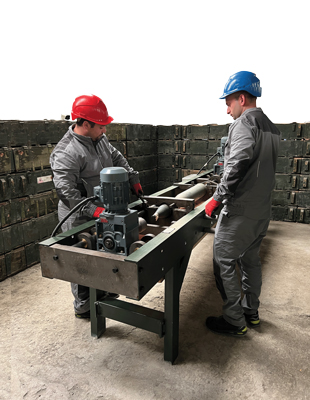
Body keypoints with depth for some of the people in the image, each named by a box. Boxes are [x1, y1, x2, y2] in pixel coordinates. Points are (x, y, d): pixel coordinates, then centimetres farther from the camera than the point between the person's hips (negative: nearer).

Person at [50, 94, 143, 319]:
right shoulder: (67, 153, -23)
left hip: (102, 211, 9)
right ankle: (84, 307, 26)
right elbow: (65, 190, -29)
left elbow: (117, 158, 20)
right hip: (80, 218, -8)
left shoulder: (100, 138, 5)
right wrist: (92, 210, -33)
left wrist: (133, 178, 15)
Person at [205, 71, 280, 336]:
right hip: (262, 210, 9)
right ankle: (251, 312, 35)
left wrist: (218, 198, -23)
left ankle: (234, 321, 14)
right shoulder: (272, 128, 13)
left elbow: (239, 162, -30)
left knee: (224, 262, 3)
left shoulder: (244, 122, -14)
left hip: (240, 211, -9)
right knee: (250, 260, 21)